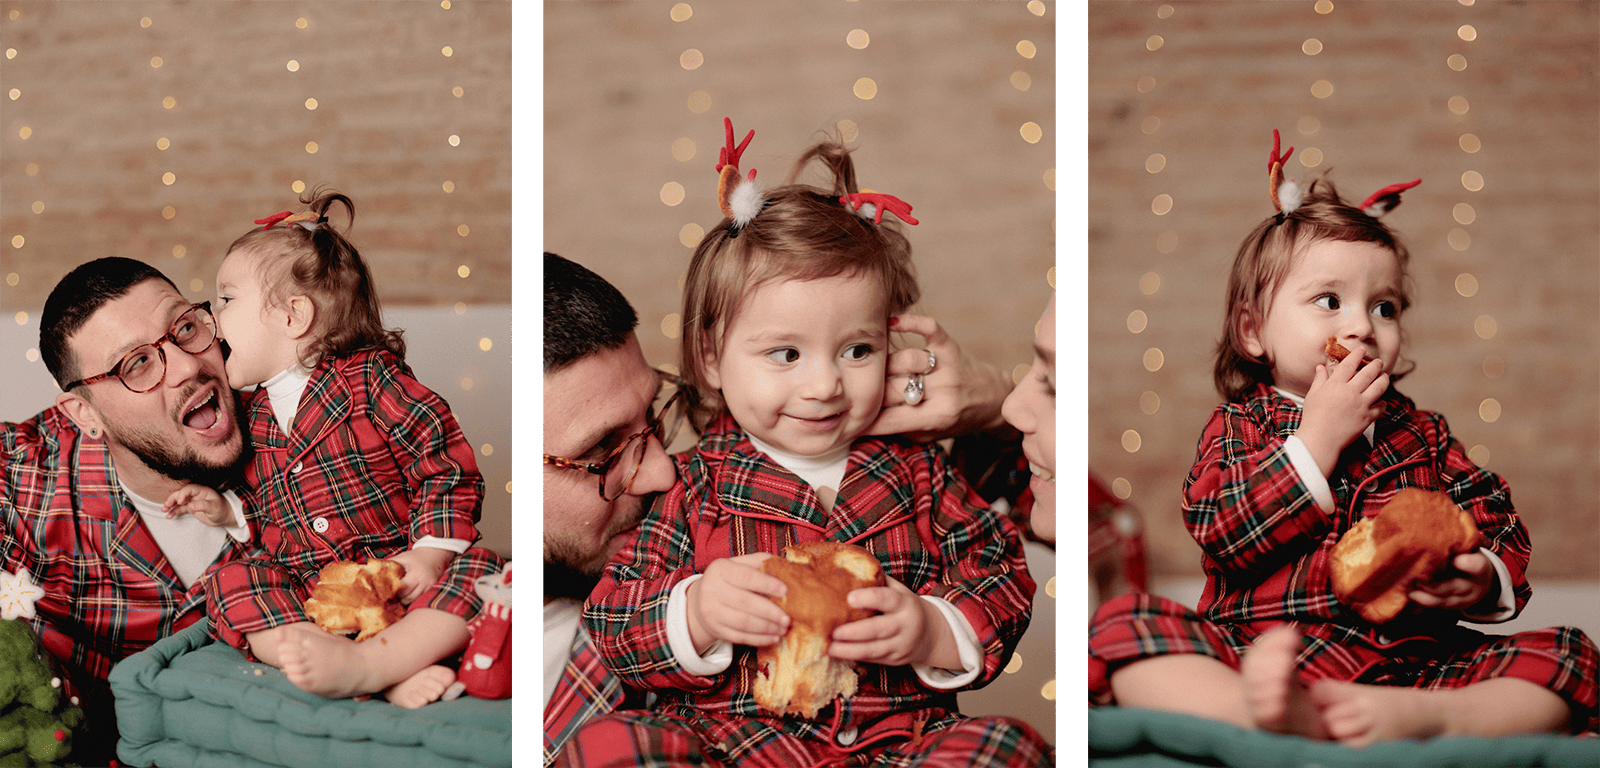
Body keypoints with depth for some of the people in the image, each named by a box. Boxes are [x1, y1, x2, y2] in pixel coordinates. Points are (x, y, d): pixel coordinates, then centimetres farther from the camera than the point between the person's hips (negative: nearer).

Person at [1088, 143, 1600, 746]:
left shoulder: (1423, 434, 21)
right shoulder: (1237, 426, 13)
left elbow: (1501, 532, 18)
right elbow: (1223, 537, -6)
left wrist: (1485, 581, -7)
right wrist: (1318, 438, -6)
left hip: (1409, 661, 3)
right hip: (1259, 647, -3)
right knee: (1120, 623, -28)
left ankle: (1423, 718, -45)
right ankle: (1265, 709, -55)